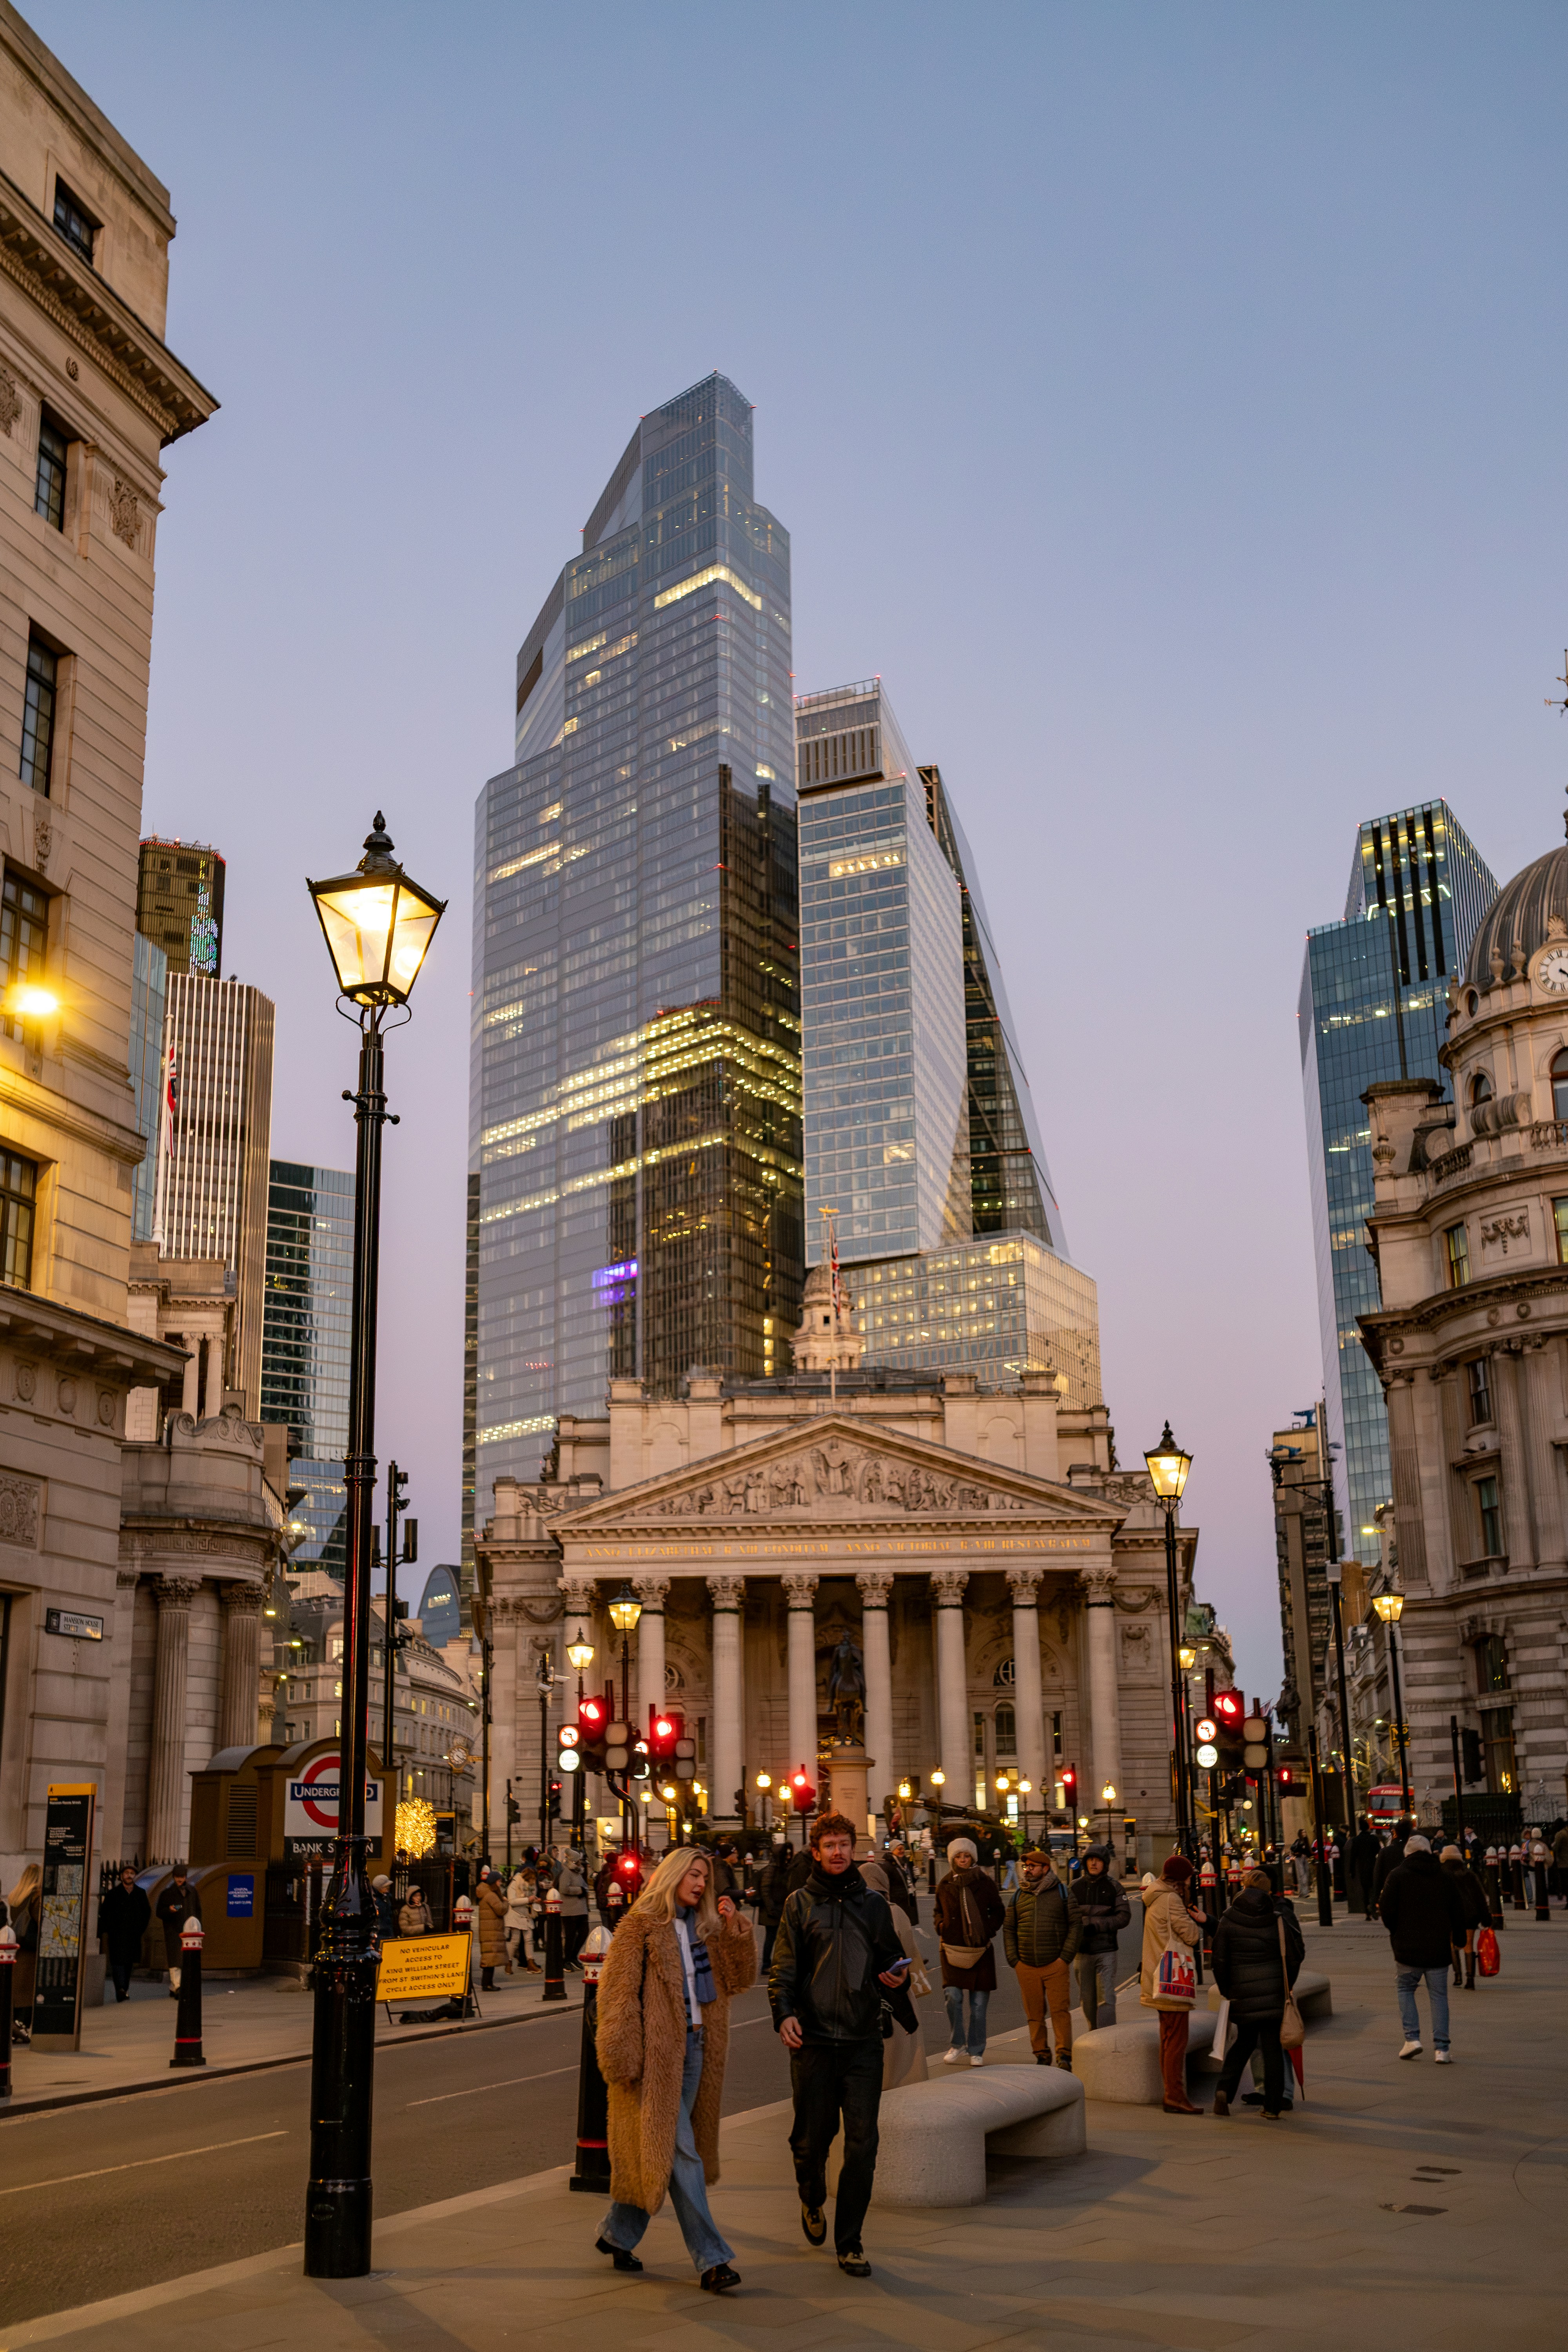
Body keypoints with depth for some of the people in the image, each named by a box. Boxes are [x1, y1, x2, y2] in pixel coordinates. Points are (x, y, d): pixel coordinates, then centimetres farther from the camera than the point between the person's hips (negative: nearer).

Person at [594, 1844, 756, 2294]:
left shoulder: (705, 1927, 14)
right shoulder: (642, 1924, -6)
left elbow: (740, 1978, 12)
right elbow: (618, 1990, -10)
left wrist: (735, 1928, 0)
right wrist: (623, 2056, -16)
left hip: (694, 2047, 7)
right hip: (657, 2051, -7)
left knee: (656, 2151, 13)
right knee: (680, 2151, -7)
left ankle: (618, 2235, 30)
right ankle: (711, 2259, -7)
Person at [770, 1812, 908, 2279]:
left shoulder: (874, 1904, 11)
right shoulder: (800, 1904, 4)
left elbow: (890, 1956, 19)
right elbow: (783, 1968, 0)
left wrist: (898, 1974, -4)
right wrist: (784, 2013, -16)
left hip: (863, 2040, 2)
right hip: (813, 2039, -1)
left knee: (862, 2144, -2)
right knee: (813, 2136, 6)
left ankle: (849, 2241, 9)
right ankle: (812, 2199, 38)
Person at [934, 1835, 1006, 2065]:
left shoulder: (986, 1884, 3)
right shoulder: (945, 1886, 6)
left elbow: (998, 1912, 11)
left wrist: (989, 1930, -5)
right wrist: (940, 1925, 1)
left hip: (981, 1950, 0)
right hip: (953, 1948, 0)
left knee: (979, 2003, 4)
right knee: (952, 1996, -13)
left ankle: (976, 2051, 16)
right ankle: (958, 2044, 6)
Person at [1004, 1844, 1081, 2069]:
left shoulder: (1062, 1893, 2)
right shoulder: (1019, 1896, 11)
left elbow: (1076, 1924, 0)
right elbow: (1008, 1928, 14)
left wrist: (1066, 1957, -7)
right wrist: (1014, 1960, 4)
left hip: (1056, 1966, -3)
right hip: (1027, 1967, 3)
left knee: (1060, 2010, -7)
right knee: (1035, 2014, 6)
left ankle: (1064, 2055, -2)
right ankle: (1041, 2055, 15)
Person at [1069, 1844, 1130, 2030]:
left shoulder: (1114, 1888, 3)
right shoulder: (1075, 1887, 7)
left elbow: (1124, 1917, -4)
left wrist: (1097, 1925, -14)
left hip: (1106, 1951, -2)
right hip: (1083, 1951, 2)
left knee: (1106, 1999, -9)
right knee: (1087, 2000, 7)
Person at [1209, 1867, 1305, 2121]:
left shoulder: (1228, 1921, -3)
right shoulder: (1279, 1919, -5)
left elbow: (1220, 1960, -1)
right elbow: (1295, 1955, -1)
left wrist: (1227, 1991, 12)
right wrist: (1287, 1986, 13)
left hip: (1242, 1993, 1)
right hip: (1273, 1992, -1)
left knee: (1245, 2041, 19)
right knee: (1272, 2047, 6)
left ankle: (1225, 2088, 0)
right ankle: (1273, 2107, 7)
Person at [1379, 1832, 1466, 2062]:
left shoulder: (1397, 1876, -5)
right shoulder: (1447, 1877, 5)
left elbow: (1386, 1911, -8)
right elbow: (1459, 1912, 8)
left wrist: (1395, 1931, 11)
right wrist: (1458, 1939, 20)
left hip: (1407, 1948, -2)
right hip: (1439, 1949, 2)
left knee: (1406, 1989, 15)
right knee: (1439, 1995, 8)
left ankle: (1412, 2038, 3)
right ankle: (1441, 2048, 2)